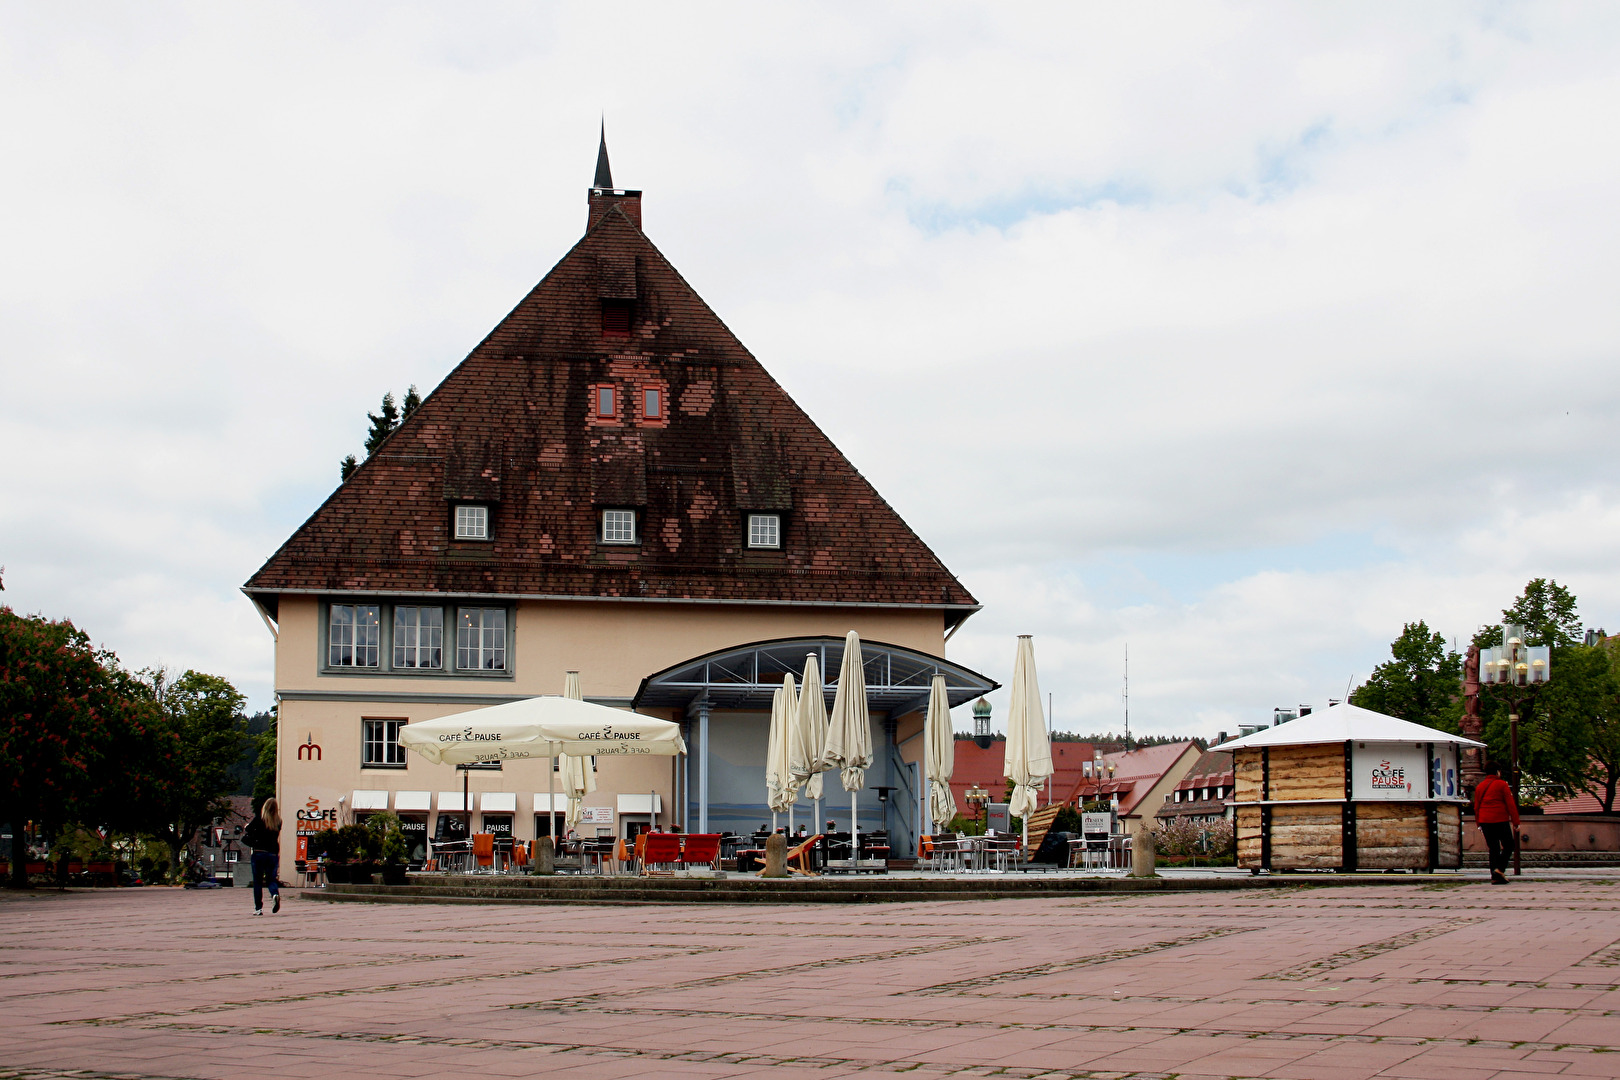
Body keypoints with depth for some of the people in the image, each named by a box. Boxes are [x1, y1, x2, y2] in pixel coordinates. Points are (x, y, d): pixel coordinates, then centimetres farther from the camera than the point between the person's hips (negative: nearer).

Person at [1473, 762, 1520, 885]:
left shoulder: (1479, 786, 12)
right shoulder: (1502, 784, -3)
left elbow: (1476, 807, 15)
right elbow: (1511, 804, -6)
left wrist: (1479, 824, 21)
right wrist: (1516, 822, -3)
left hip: (1485, 821, 5)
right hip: (1500, 820, -5)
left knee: (1493, 848, 8)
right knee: (1508, 846, 7)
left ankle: (1495, 876, 2)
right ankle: (1500, 869, -12)